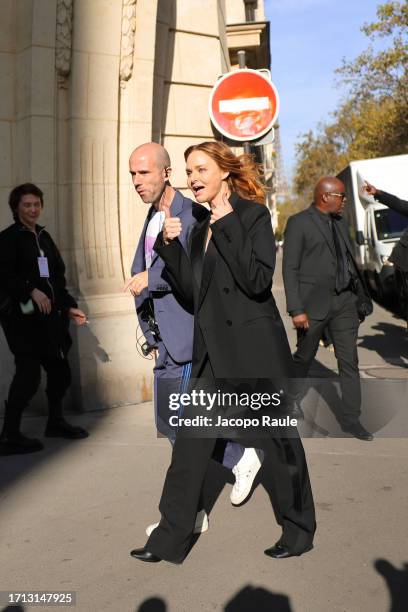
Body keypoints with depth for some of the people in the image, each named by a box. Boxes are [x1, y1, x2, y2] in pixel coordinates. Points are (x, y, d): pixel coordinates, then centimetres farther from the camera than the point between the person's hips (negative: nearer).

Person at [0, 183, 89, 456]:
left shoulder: (44, 236, 16)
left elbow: (58, 277, 18)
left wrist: (69, 307, 13)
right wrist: (31, 291, -26)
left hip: (49, 317, 8)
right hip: (24, 318, -8)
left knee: (60, 370, 14)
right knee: (29, 373, -10)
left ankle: (56, 422, 33)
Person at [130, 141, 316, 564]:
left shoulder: (253, 215, -6)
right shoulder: (200, 227, 13)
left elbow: (258, 282, -19)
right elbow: (191, 292, 9)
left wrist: (226, 228, -19)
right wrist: (170, 245, -1)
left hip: (254, 345, -7)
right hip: (212, 347, 7)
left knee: (277, 436, 6)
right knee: (189, 442, 6)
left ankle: (299, 530, 25)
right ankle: (170, 539, 16)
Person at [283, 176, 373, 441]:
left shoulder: (339, 223, 13)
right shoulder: (299, 223, -7)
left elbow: (349, 262, 15)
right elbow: (290, 268, -10)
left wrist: (360, 298, 10)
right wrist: (296, 309, -16)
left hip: (344, 302, 5)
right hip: (314, 304, -5)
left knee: (349, 361, 3)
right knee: (304, 359, 9)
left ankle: (351, 419, 10)